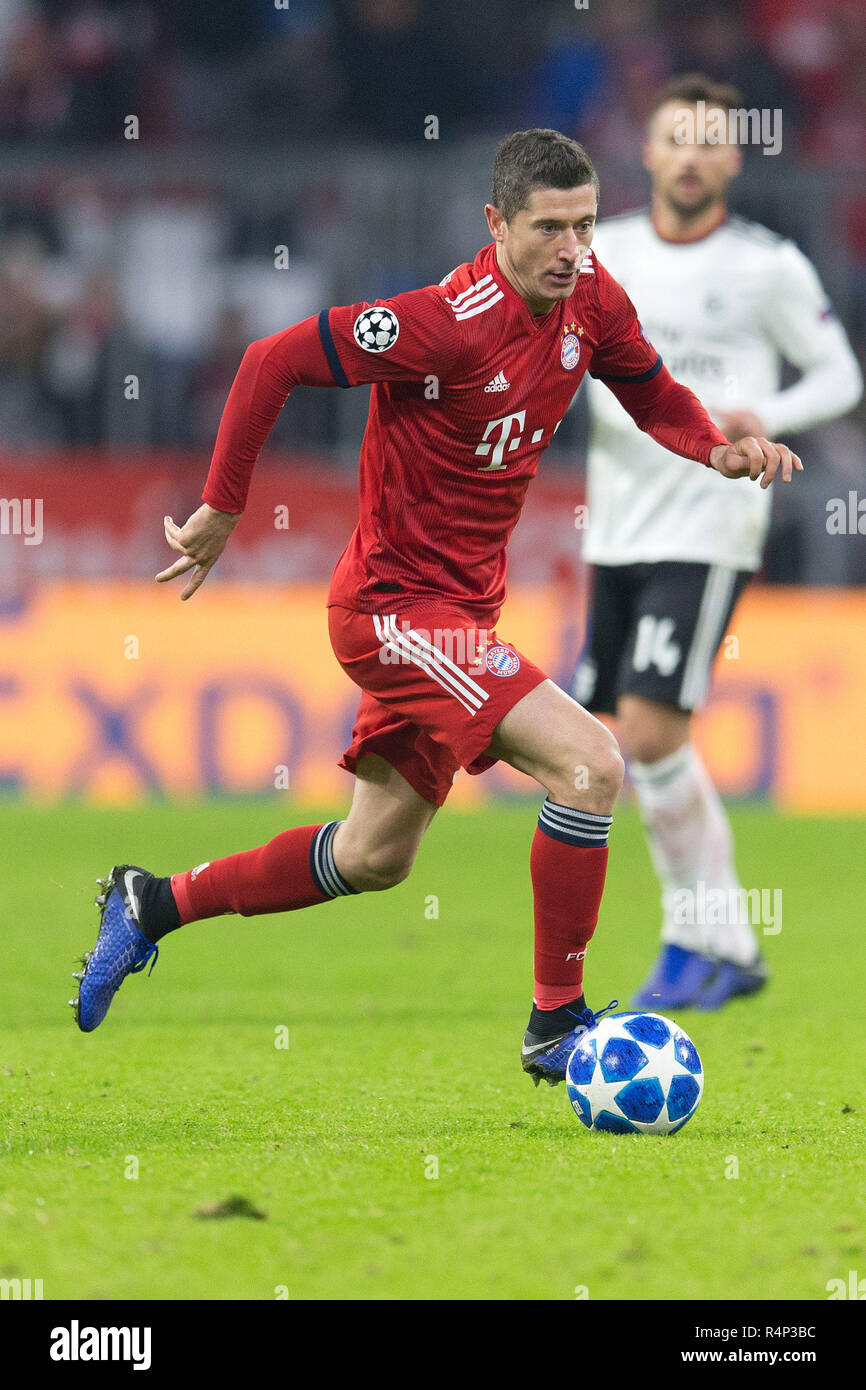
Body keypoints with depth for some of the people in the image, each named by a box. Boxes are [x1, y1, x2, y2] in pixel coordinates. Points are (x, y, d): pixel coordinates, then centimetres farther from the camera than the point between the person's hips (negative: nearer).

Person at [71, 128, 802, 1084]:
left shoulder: (589, 298, -3)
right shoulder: (451, 323, -25)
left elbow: (652, 394, 15)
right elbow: (273, 362, -21)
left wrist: (720, 450, -6)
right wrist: (222, 511, -15)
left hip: (461, 607, 9)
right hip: (395, 605, -9)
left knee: (372, 861, 20)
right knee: (589, 762, -21)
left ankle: (152, 904, 36)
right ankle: (555, 1024, -11)